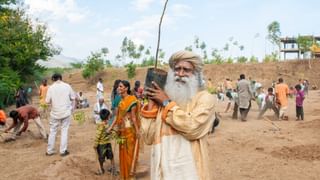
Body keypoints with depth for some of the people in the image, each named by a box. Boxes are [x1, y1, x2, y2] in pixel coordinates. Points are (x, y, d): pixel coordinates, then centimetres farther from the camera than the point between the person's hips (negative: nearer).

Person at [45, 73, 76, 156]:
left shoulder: (51, 87, -7)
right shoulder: (67, 86, -4)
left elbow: (47, 101, -7)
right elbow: (73, 98, 0)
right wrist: (72, 109, 12)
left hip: (55, 113, 0)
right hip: (66, 112, 0)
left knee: (52, 131, 12)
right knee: (64, 131, 8)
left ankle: (50, 151, 19)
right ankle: (63, 151, 9)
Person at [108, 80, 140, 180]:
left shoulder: (131, 100, -12)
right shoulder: (121, 100, 10)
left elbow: (133, 116, -16)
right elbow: (118, 116, 13)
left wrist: (137, 130, -18)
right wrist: (110, 127, 12)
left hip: (129, 130, -8)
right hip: (122, 130, 8)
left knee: (129, 152, 1)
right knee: (123, 152, 13)